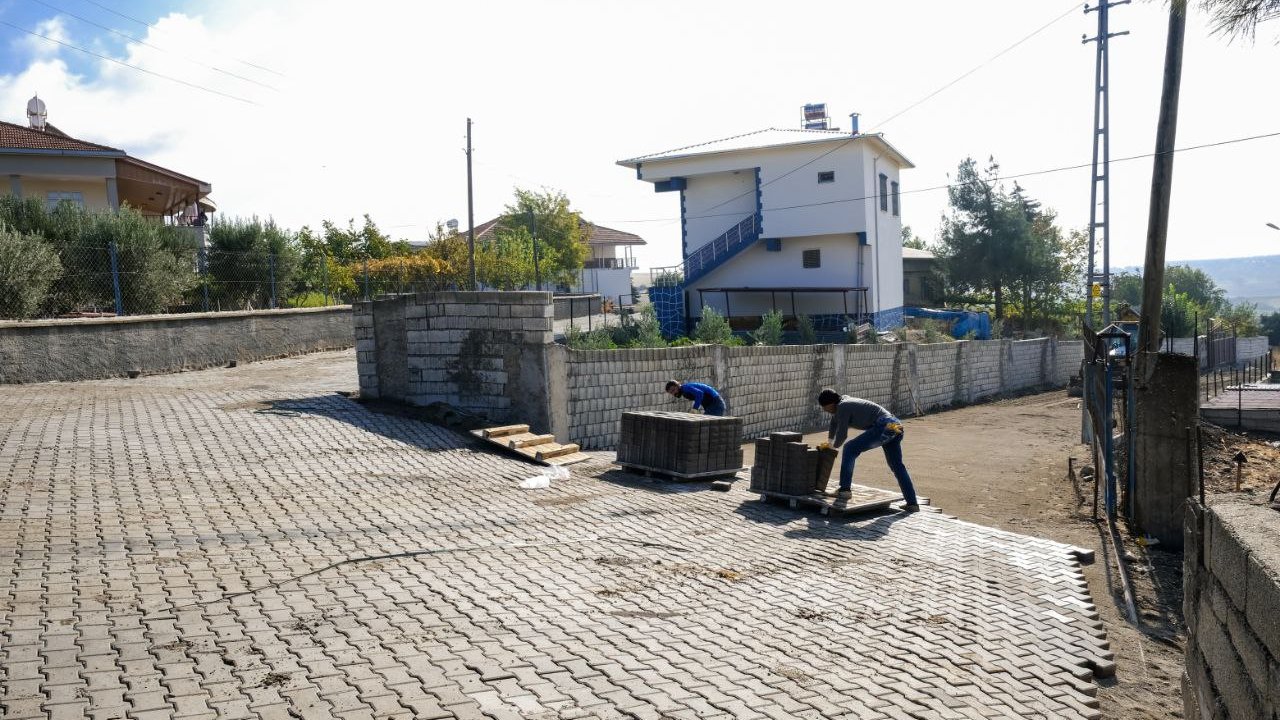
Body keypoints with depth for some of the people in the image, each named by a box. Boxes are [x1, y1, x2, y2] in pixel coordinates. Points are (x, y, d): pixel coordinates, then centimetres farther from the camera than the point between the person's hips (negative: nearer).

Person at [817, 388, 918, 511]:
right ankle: (912, 503, 20)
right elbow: (835, 419, 40)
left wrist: (834, 446, 18)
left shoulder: (842, 407, -5)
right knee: (897, 466, 18)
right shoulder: (844, 400, 23)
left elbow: (842, 434, -3)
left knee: (850, 449, -4)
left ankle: (845, 490, -4)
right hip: (896, 426, 10)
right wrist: (829, 441, 52)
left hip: (883, 427, -10)